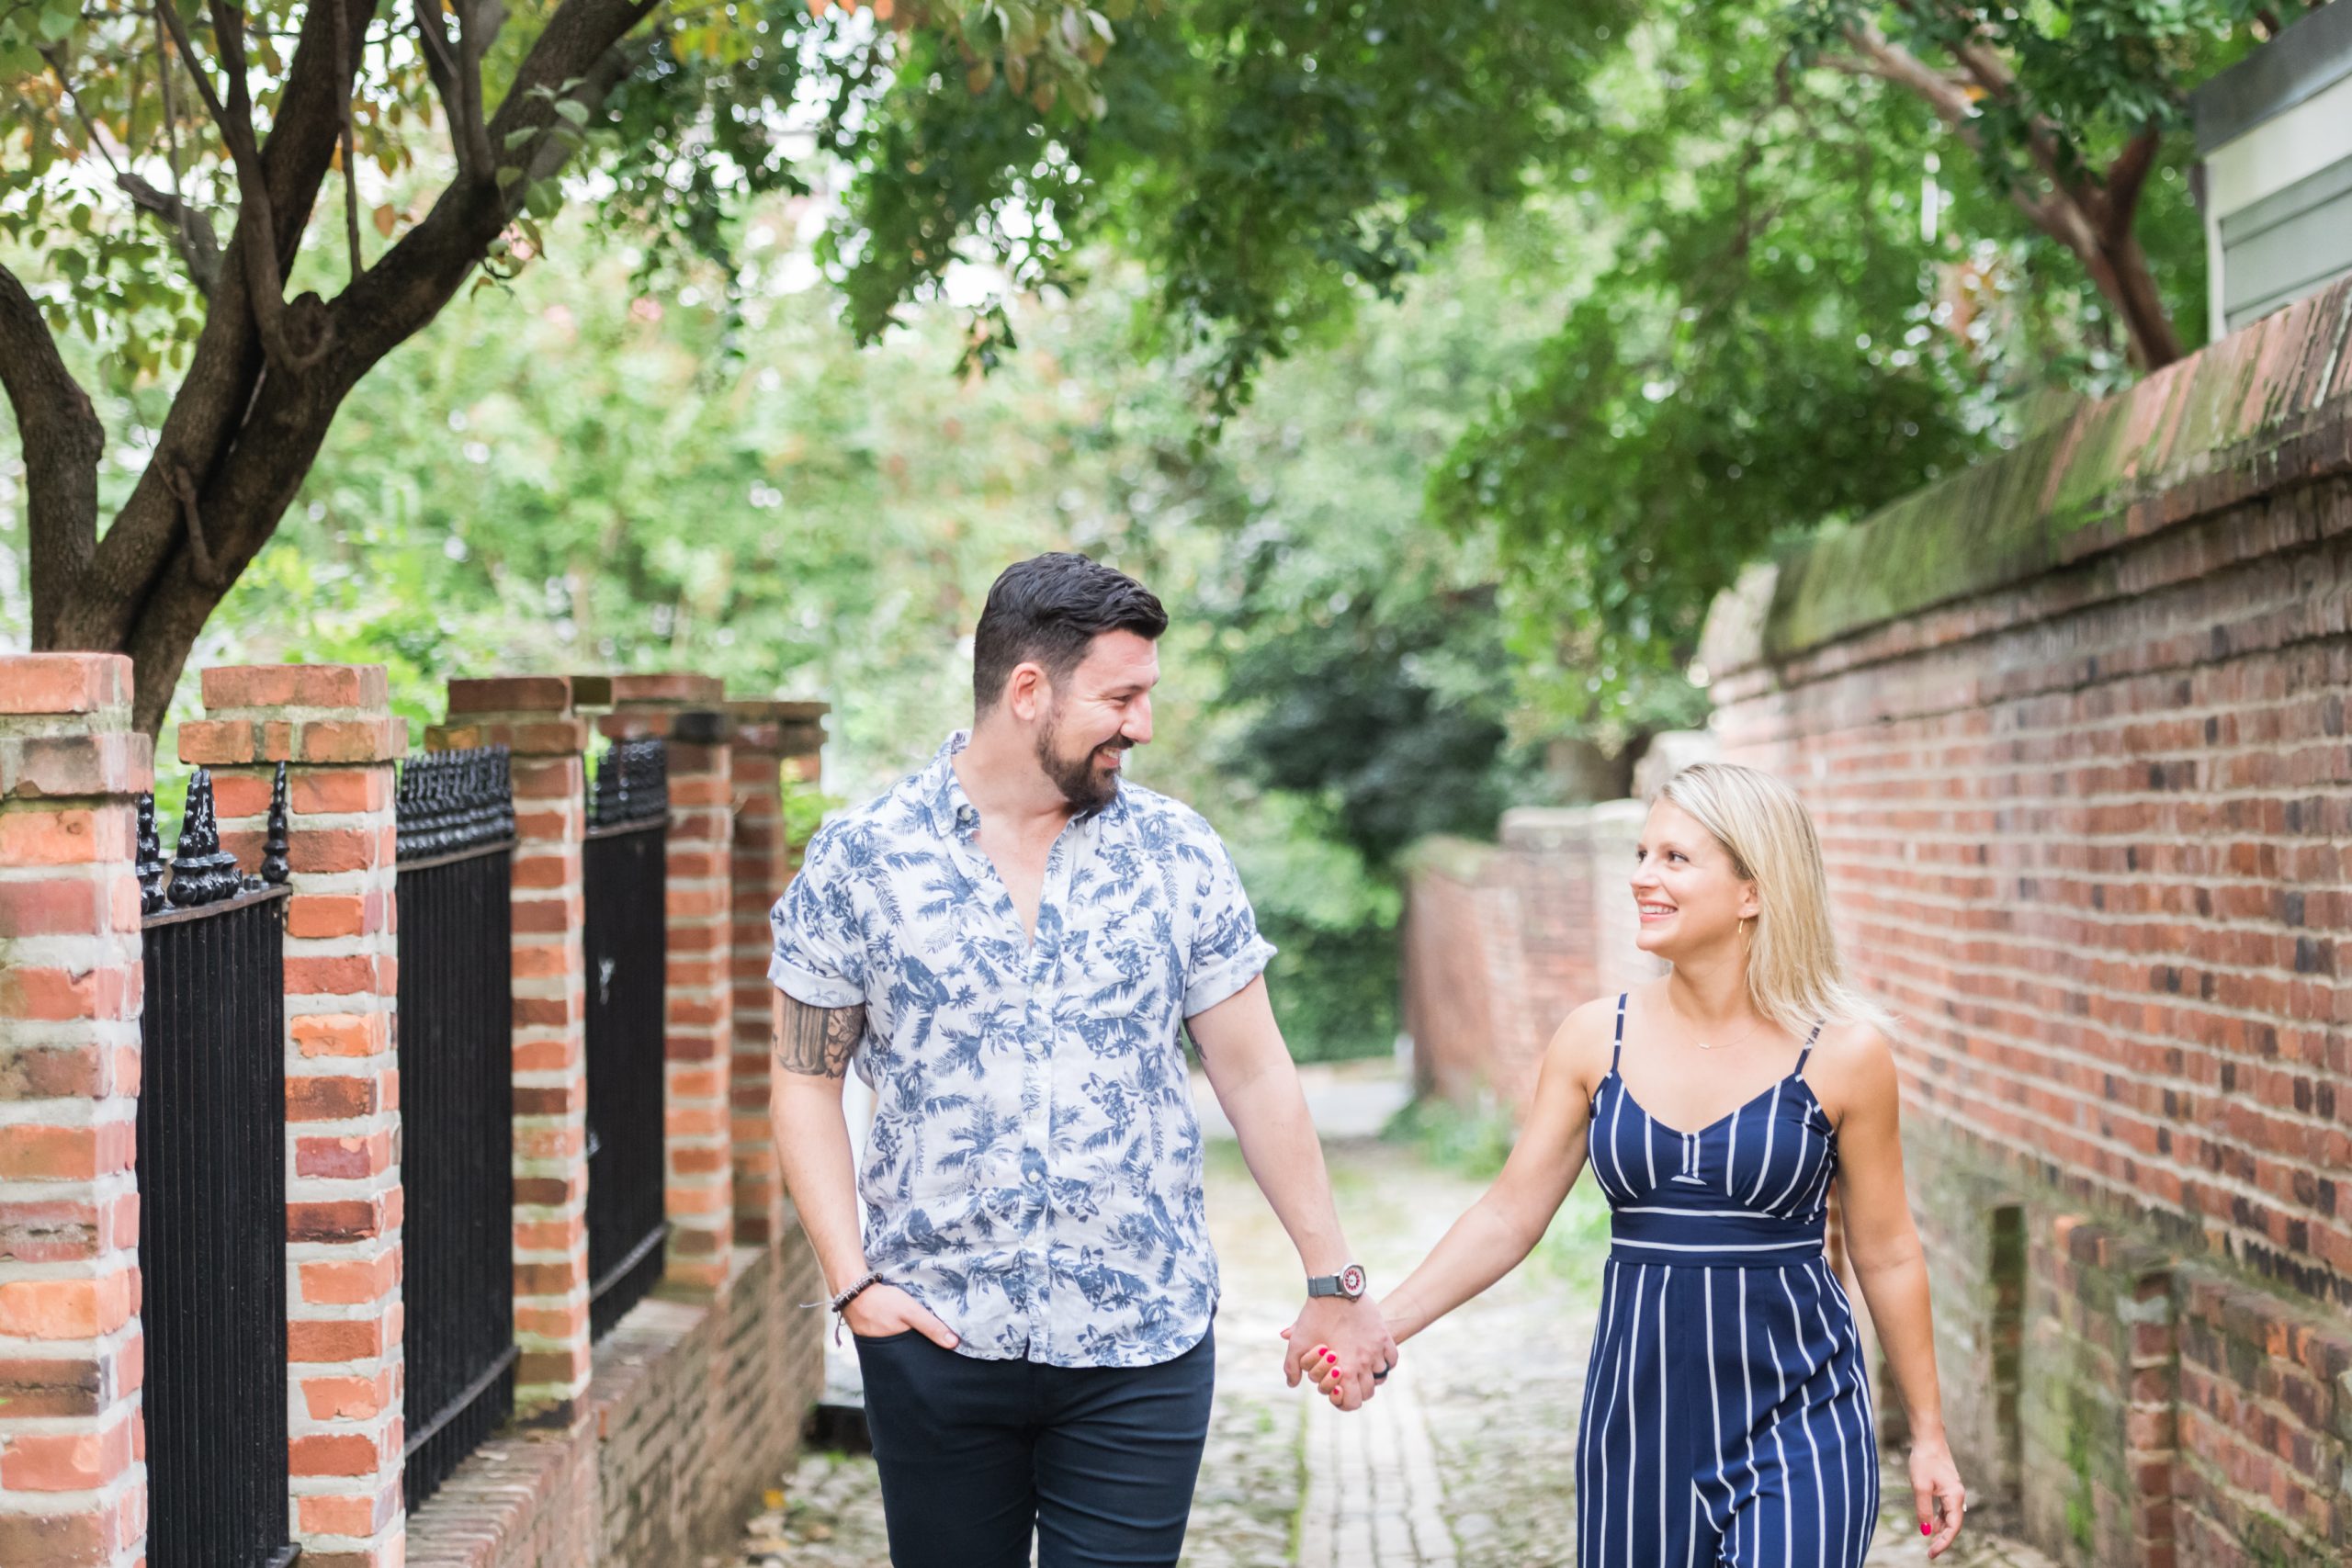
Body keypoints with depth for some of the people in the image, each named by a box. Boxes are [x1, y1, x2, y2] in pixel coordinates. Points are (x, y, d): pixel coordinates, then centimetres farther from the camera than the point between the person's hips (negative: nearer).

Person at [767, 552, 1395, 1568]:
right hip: (935, 1338, 0)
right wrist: (852, 1281, -7)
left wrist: (1333, 1281, 5)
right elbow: (806, 1079, 3)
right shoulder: (858, 859, -2)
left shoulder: (1177, 853, 2)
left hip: (1141, 1350, 1)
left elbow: (1254, 1075, 6)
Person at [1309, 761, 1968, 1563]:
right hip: (1637, 1418, 3)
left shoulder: (1843, 1053, -6)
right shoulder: (1596, 1039, 1)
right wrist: (1377, 1326, -7)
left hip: (1796, 1422, -3)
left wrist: (1928, 1435, 8)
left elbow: (1887, 1255, 3)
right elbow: (1509, 1216, 3)